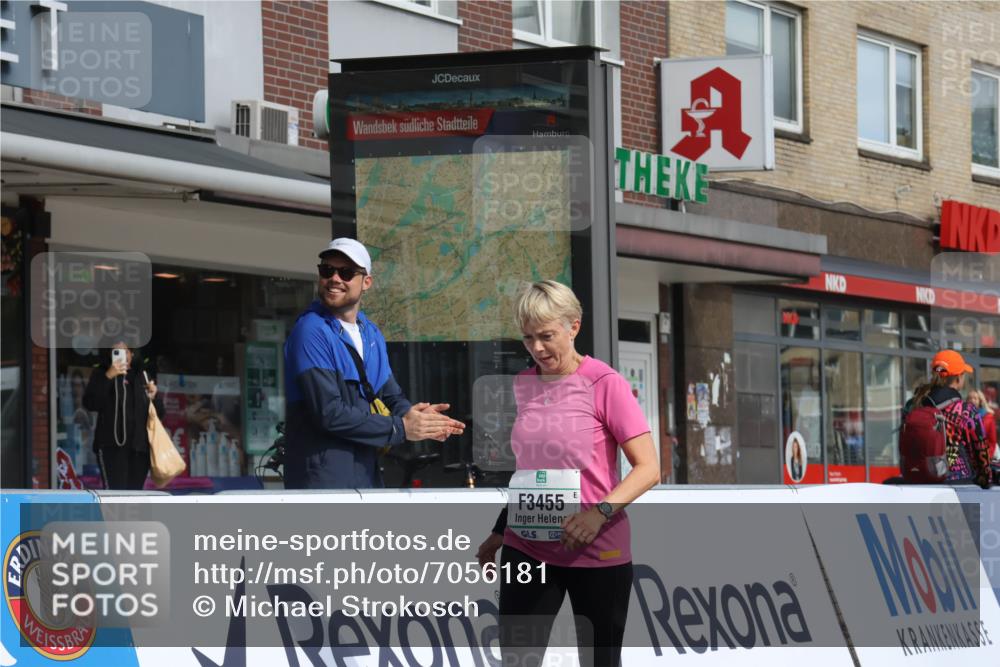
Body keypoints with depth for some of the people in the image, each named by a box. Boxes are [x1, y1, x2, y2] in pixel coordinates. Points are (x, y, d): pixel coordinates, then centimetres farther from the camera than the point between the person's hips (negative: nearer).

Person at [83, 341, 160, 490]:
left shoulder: (142, 376, 16)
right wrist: (108, 377, -19)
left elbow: (158, 413, 19)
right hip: (112, 444, -4)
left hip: (139, 445, 4)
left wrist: (153, 398, -3)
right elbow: (90, 403, -11)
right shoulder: (101, 374, 6)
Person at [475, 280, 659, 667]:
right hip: (526, 549, 4)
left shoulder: (604, 384, -9)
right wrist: (500, 532, 21)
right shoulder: (522, 385, 8)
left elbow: (648, 468, -12)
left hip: (596, 553, -4)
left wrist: (601, 511, -25)